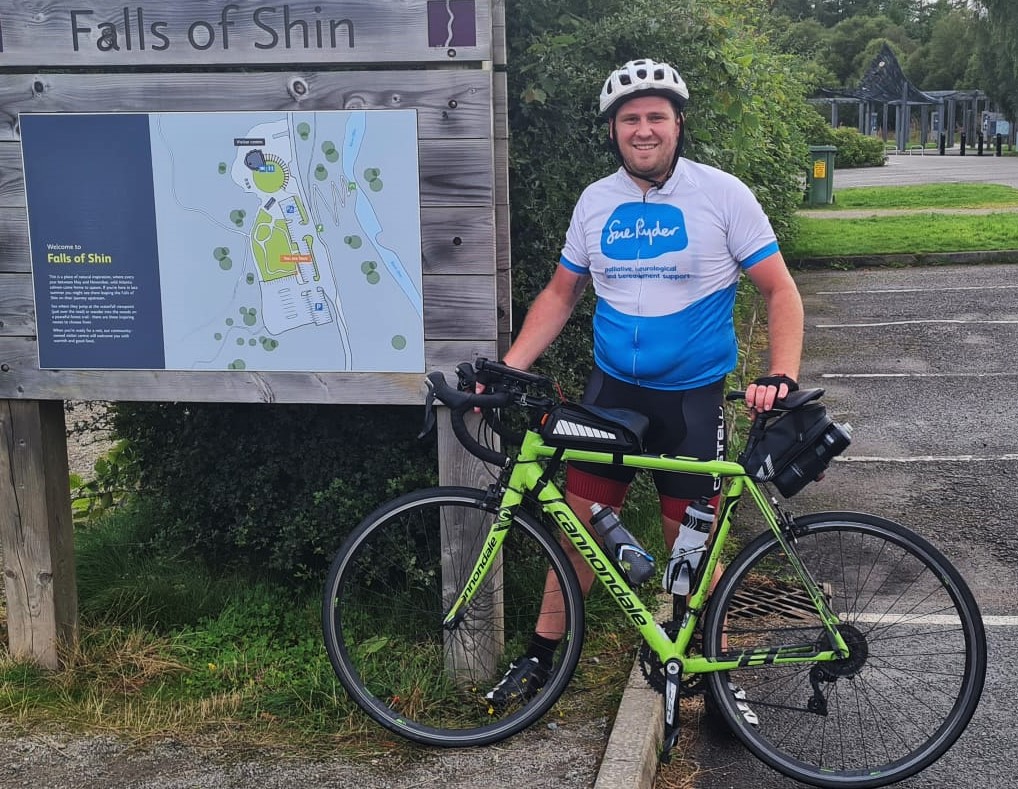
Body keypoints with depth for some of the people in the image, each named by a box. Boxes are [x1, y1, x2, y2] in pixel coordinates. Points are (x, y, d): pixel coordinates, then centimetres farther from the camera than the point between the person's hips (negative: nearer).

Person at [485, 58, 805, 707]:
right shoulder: (596, 202, 3)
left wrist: (781, 377, -21)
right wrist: (505, 370, 1)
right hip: (612, 391, 3)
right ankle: (541, 657, 21)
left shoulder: (722, 194, -8)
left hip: (692, 398, -3)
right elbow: (561, 293, 12)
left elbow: (780, 290, -6)